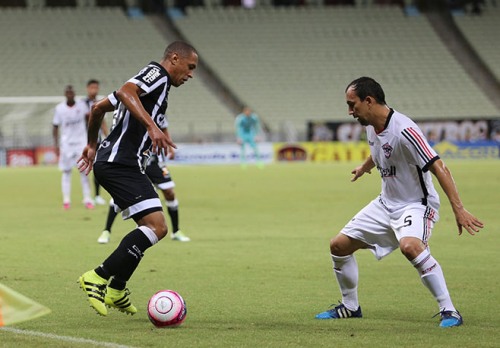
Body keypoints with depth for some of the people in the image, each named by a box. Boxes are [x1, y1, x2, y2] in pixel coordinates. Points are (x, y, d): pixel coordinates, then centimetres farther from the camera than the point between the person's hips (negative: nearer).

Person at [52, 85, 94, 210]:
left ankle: (87, 199, -3)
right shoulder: (59, 108, -4)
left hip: (81, 142, 1)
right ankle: (66, 200, 5)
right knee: (66, 171, 2)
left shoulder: (81, 106, -1)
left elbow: (87, 123, 11)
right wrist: (56, 145, -4)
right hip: (66, 143, -1)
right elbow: (55, 127, 1)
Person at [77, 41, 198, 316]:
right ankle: (98, 278, -15)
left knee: (152, 227, 16)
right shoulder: (157, 73, -4)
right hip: (121, 163, -11)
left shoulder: (157, 85, 26)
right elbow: (125, 92, -25)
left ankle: (116, 290, 20)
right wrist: (152, 126, -34)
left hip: (116, 163, 11)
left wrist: (92, 144, 41)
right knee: (157, 226, -17)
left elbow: (98, 107, 31)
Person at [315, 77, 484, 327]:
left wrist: (458, 209, -35)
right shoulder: (371, 127, 1)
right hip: (386, 204, 9)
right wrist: (364, 168, 47)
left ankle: (448, 311, -30)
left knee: (410, 245, -38)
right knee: (339, 246, 7)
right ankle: (350, 307, 27)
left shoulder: (403, 130, -26)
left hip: (416, 205, -9)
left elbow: (439, 168, -29)